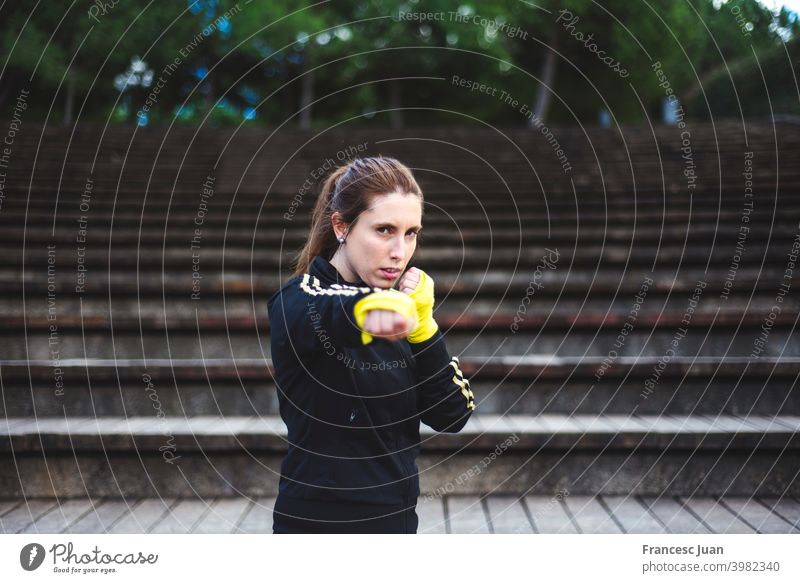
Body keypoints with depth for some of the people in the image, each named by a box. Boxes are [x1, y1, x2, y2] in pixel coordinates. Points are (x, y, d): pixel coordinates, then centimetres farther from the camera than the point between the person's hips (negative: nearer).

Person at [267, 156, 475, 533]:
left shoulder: (403, 302, 5)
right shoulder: (299, 300, -14)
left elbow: (452, 416, -2)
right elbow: (328, 313, -39)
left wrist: (422, 323, -13)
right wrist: (372, 308, -60)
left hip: (397, 518, 6)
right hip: (319, 521, -6)